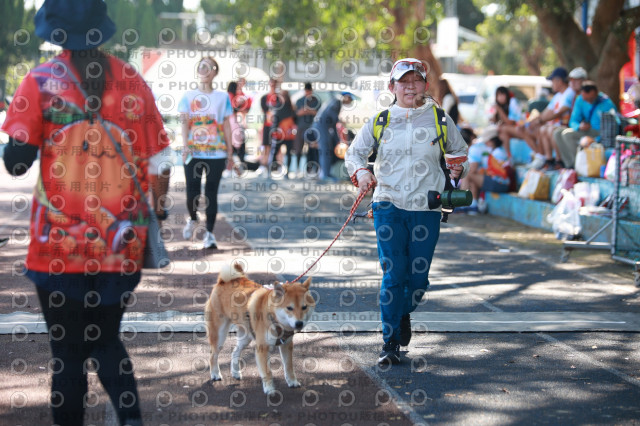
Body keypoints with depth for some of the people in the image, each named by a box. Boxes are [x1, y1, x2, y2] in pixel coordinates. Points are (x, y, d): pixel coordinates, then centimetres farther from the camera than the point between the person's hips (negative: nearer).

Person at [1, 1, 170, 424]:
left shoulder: (40, 81, -7)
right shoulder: (133, 82, 0)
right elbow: (156, 163, 2)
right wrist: (152, 220, 15)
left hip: (60, 244, -3)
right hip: (121, 245, 3)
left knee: (68, 349, 10)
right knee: (106, 340, 18)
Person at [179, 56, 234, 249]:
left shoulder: (222, 97, 9)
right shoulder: (188, 96, 7)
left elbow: (227, 126, 9)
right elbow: (185, 122, -2)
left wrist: (230, 153, 6)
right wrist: (185, 145, -17)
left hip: (216, 153, 0)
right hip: (193, 152, 0)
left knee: (211, 193, -1)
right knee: (192, 191, -3)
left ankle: (209, 233, 5)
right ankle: (193, 220, 27)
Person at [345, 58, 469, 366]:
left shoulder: (440, 120, 6)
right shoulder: (380, 121, 5)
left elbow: (460, 151, 18)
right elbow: (354, 152, 10)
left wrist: (459, 169, -3)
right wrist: (360, 172, -11)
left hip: (426, 208, 1)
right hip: (389, 205, -1)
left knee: (418, 275, 4)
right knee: (393, 274, -8)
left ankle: (404, 314, 37)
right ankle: (390, 343, 1)